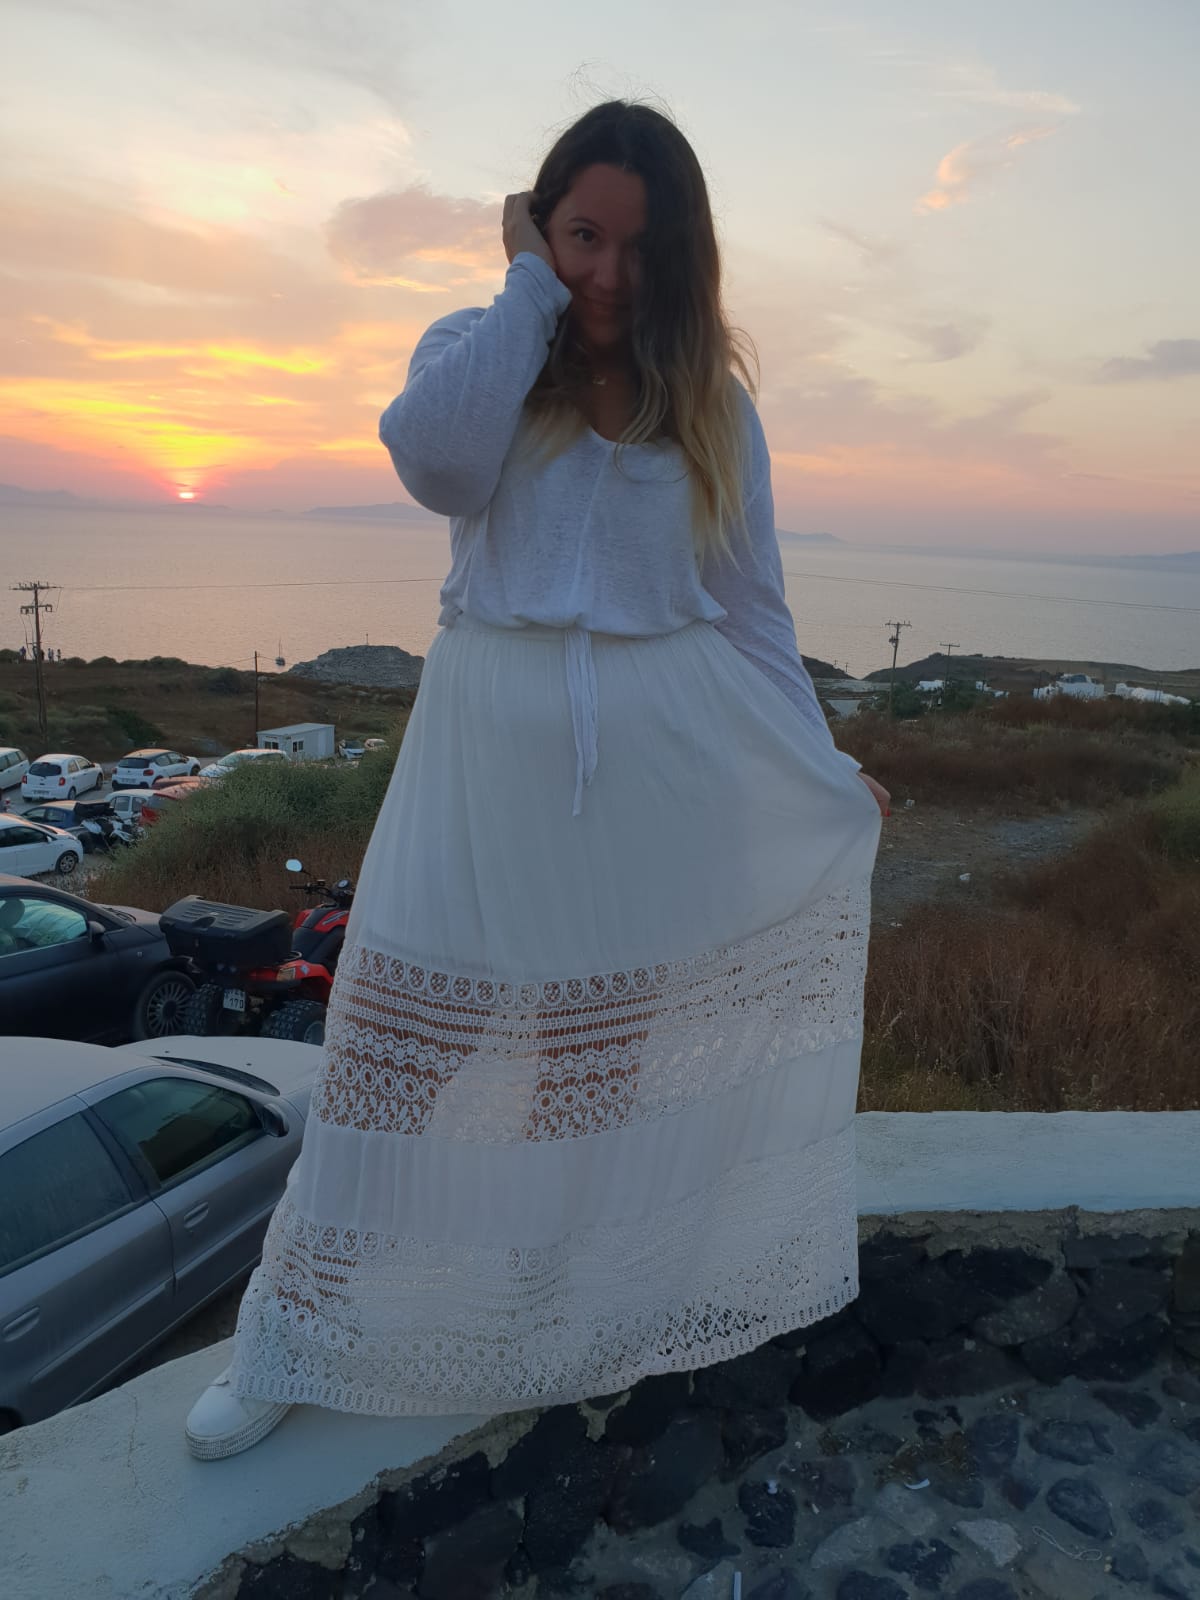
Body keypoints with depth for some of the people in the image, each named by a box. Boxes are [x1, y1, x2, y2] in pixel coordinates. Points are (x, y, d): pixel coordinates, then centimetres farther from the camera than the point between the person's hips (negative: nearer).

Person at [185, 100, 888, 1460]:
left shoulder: (712, 401, 9)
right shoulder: (479, 347, 7)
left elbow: (751, 600, 10)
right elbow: (434, 461, -17)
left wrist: (820, 773, 7)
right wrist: (529, 287, -6)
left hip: (672, 758, 1)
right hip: (494, 750, -1)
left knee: (650, 1033, 8)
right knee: (411, 1031, 4)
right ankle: (292, 1344, 22)